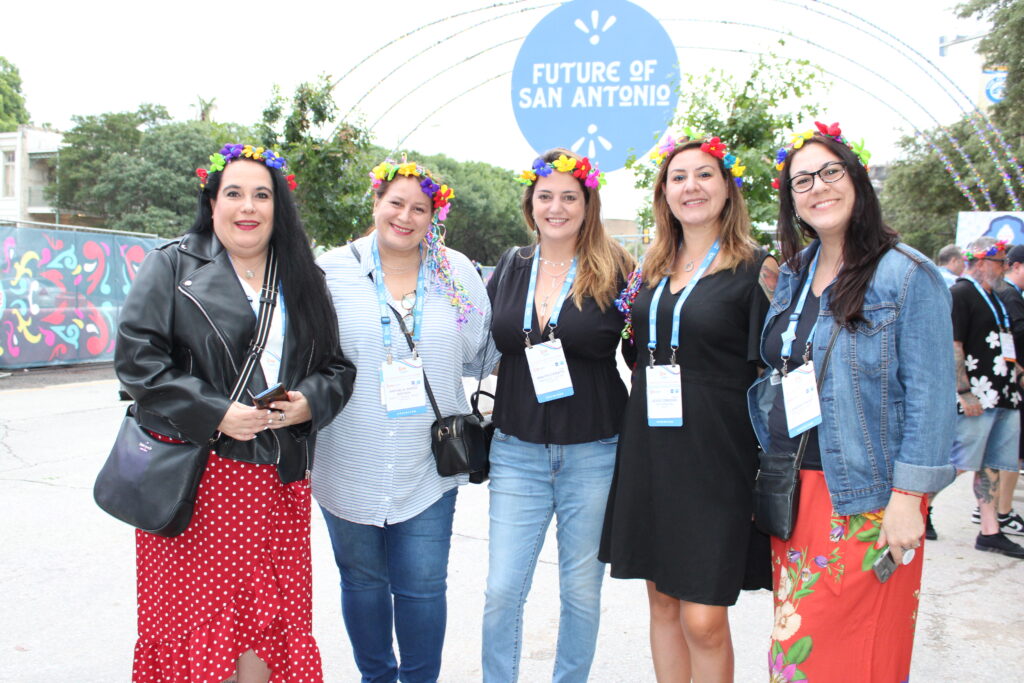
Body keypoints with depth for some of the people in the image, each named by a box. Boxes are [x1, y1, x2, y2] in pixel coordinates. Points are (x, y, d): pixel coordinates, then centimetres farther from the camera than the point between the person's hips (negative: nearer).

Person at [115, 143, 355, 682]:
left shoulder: (302, 279, 13)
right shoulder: (172, 265, 2)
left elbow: (337, 365, 14)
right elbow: (136, 358, -8)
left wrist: (309, 402, -7)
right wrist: (215, 415, -16)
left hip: (278, 478, 4)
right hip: (193, 472, -3)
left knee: (267, 617, 8)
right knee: (193, 613, 1)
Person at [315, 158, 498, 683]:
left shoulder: (458, 273, 3)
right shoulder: (332, 270, -1)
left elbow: (480, 355, 9)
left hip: (427, 467, 0)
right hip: (350, 467, 0)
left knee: (422, 586, 4)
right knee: (362, 581, 15)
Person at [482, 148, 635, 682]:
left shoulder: (614, 272, -3)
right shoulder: (509, 269, 7)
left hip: (593, 454, -2)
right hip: (517, 452, 2)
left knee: (582, 590, 11)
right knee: (502, 591, 3)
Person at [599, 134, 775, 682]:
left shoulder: (755, 269, -5)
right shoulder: (651, 270, 11)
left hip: (716, 456, -5)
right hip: (650, 451, 5)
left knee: (704, 620, -2)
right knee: (661, 600, 14)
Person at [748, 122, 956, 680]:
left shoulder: (907, 274, -9)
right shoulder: (792, 273, 10)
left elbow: (929, 396, -12)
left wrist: (908, 497, -16)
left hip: (865, 498, -6)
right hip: (792, 491, 6)